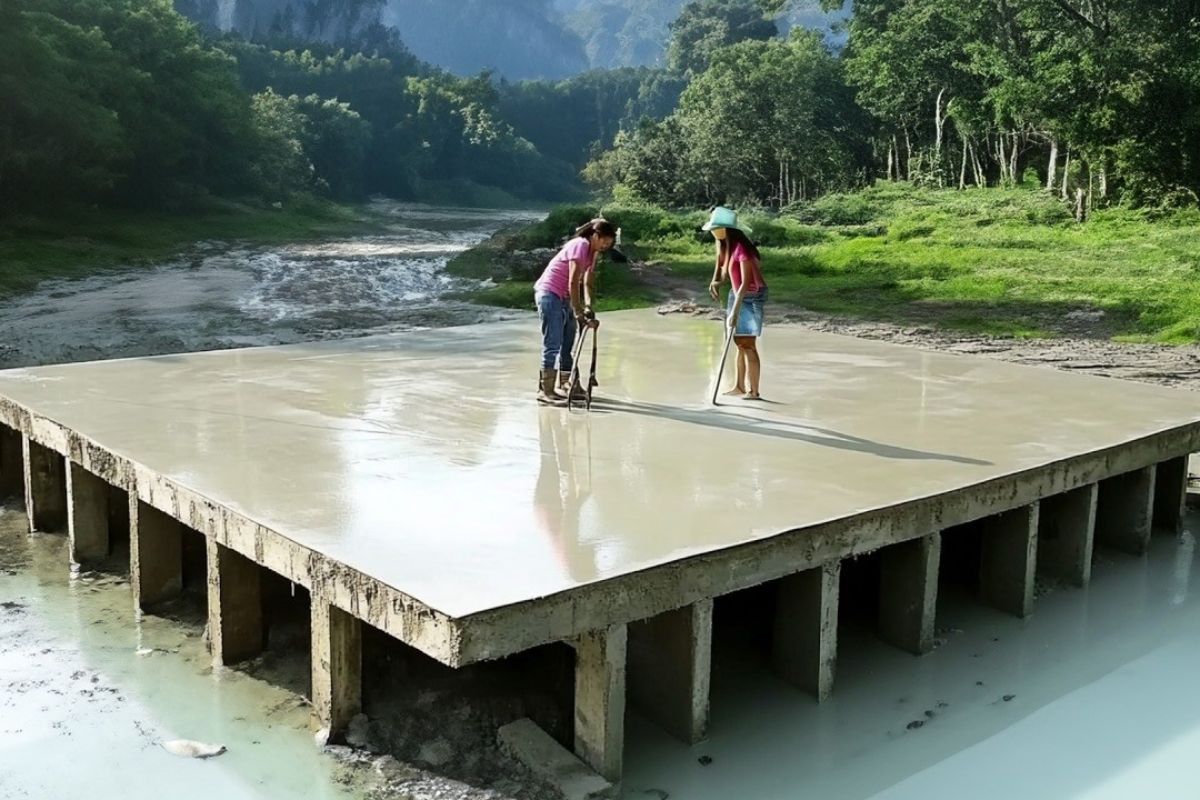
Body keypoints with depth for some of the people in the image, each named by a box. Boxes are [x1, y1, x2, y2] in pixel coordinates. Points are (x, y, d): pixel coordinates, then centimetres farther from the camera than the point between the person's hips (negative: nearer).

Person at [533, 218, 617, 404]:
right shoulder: (580, 246, -19)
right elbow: (573, 283, -24)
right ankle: (545, 390, -11)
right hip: (549, 294, -10)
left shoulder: (592, 251, 9)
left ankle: (567, 385, 20)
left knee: (567, 344, 13)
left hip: (563, 298, 10)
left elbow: (588, 282, 9)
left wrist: (588, 308, -3)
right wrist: (579, 314, -25)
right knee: (552, 345, -12)